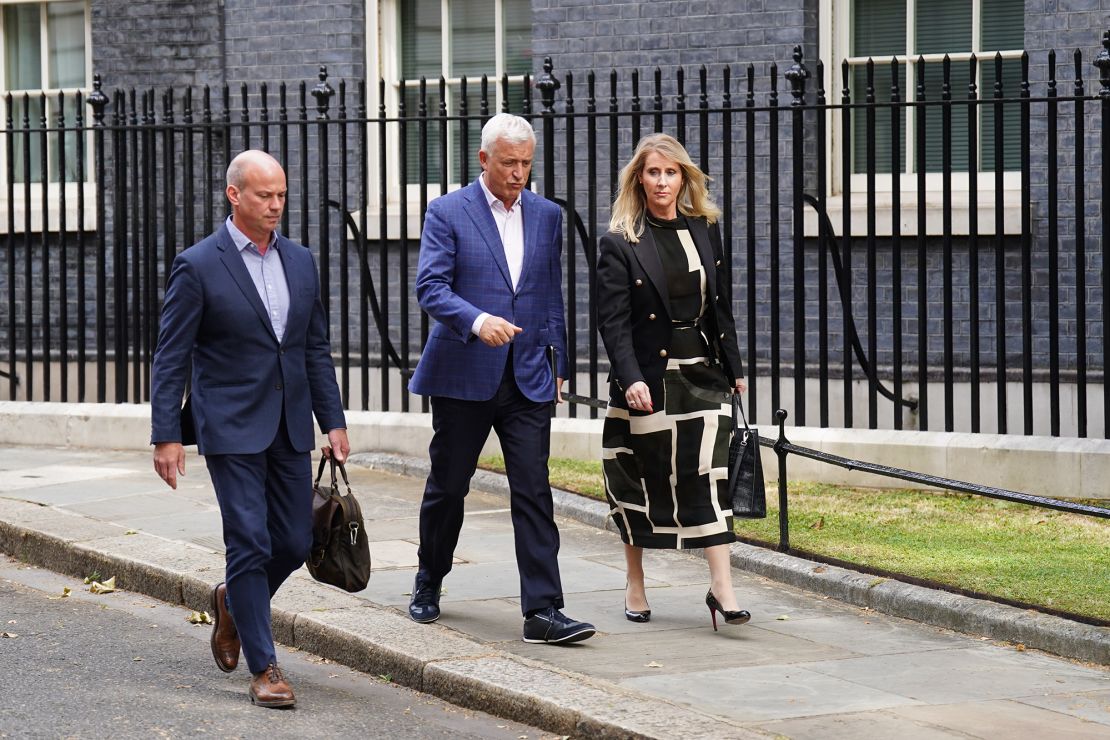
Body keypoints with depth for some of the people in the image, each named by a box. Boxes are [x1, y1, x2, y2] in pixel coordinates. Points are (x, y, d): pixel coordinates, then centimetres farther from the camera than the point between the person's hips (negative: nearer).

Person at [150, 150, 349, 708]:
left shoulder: (300, 261, 9)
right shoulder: (198, 266, -8)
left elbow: (316, 349, 15)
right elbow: (171, 358, -7)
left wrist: (334, 421, 9)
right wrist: (166, 435, -12)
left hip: (290, 428, 6)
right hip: (232, 428, -5)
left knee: (295, 542, 7)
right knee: (250, 543, -7)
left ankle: (234, 603, 37)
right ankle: (263, 667, 1)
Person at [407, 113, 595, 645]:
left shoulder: (547, 215, 11)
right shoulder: (447, 212, -3)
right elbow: (430, 287, -13)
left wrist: (556, 363, 15)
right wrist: (477, 321, -30)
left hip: (528, 377, 2)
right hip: (464, 375, -2)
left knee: (534, 492, -6)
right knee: (448, 486, 10)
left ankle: (543, 611, -9)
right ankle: (428, 585, 32)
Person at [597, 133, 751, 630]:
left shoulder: (705, 230, 9)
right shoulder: (619, 243, -5)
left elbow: (720, 305, 14)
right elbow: (613, 320, -10)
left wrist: (733, 367, 13)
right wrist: (631, 379, -22)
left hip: (702, 372, 3)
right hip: (647, 378, -3)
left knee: (708, 471, -8)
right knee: (638, 479, 6)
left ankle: (721, 585, -12)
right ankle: (635, 586, 21)